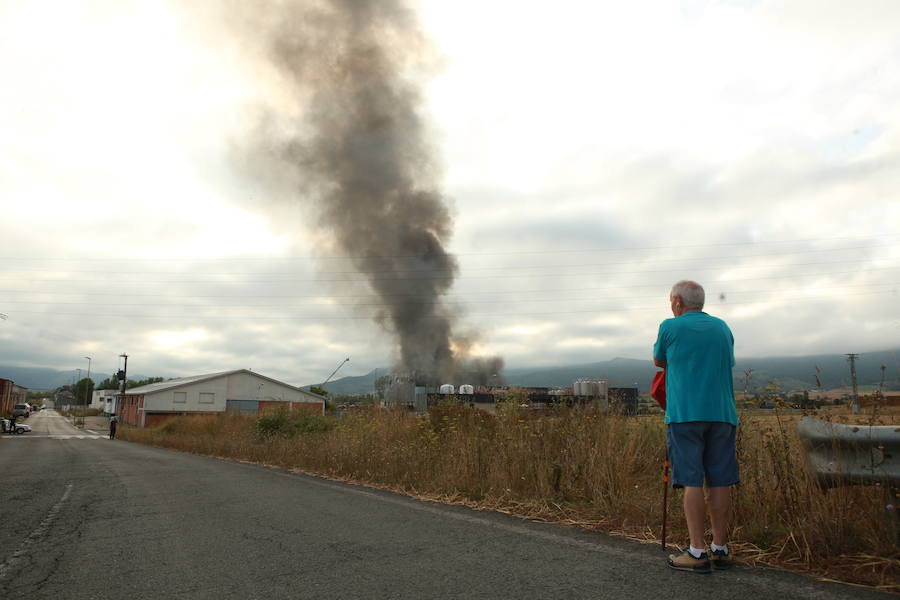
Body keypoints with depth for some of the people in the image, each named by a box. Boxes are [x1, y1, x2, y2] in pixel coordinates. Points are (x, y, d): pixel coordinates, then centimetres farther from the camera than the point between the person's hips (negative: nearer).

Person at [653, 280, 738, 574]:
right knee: (720, 482, 7)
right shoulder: (722, 328, 15)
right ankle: (720, 549, 14)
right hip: (722, 414, 5)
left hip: (685, 414, -4)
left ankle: (698, 552, -3)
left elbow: (659, 361, 15)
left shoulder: (671, 327, 1)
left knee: (692, 481, -4)